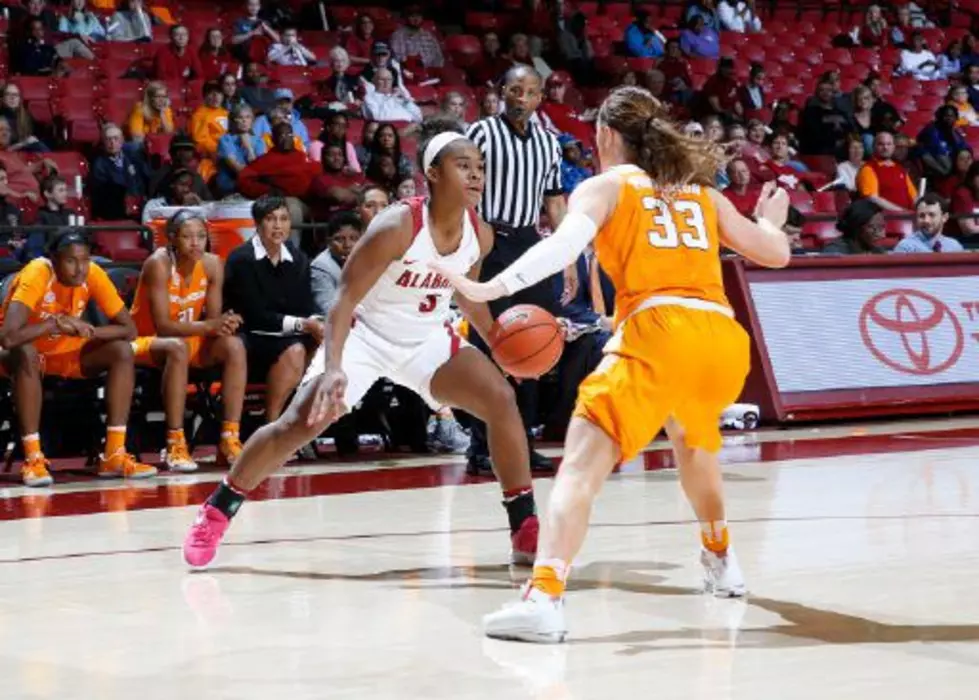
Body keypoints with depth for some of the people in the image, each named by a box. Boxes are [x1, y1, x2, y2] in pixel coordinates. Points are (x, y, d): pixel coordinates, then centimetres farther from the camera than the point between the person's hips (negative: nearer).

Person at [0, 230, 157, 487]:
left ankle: (114, 455, -17)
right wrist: (56, 323, -37)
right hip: (25, 355, -5)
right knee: (25, 353, -39)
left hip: (66, 353, 5)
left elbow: (129, 329, -14)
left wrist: (89, 331, -29)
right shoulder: (36, 274, -31)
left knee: (122, 351, -17)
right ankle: (33, 459, -32)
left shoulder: (93, 274, -17)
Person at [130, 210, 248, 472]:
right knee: (178, 348, -38)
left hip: (190, 340, 5)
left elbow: (213, 320, -5)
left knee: (234, 345, -22)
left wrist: (223, 325, -30)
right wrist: (209, 326, -38)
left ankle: (230, 440, -23)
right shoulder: (159, 264, -22)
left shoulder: (212, 264, -7)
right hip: (146, 341, -5)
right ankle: (175, 445, -36)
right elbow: (163, 326, -27)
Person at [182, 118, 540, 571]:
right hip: (365, 335, -5)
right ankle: (214, 515, 2)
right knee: (301, 422, -15)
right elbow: (345, 298, -27)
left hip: (427, 339, 5)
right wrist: (333, 367, -38)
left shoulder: (480, 235, -9)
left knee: (501, 400, -11)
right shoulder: (397, 226, -28)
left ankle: (526, 531, -3)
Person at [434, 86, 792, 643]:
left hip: (657, 331, -5)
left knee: (583, 462, -13)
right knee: (693, 439, 36)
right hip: (725, 337, 6)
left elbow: (565, 244, -8)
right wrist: (771, 219, 54)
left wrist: (491, 289, -18)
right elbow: (776, 252, 32)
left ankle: (545, 597, -31)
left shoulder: (606, 185, 12)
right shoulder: (701, 192, 25)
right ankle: (722, 561, 46)